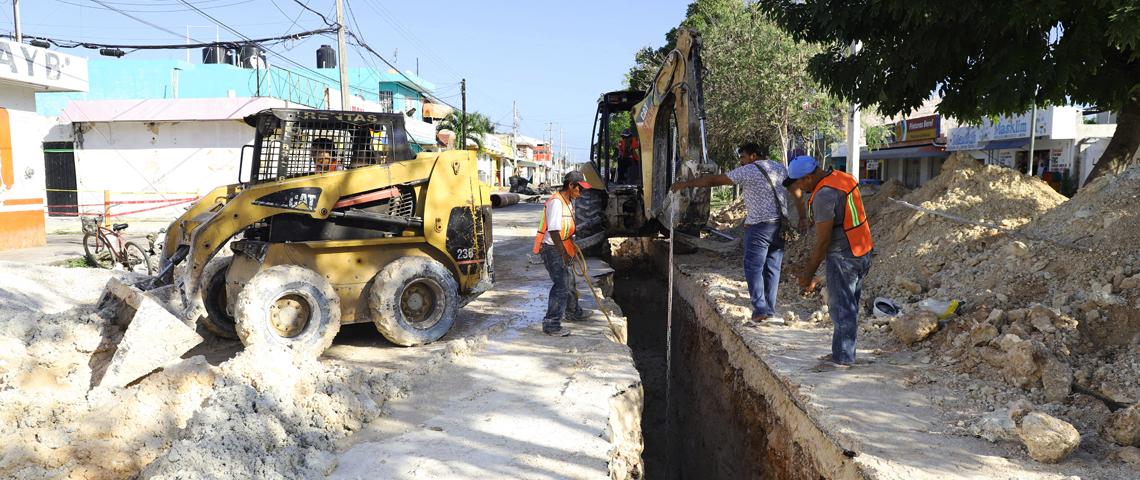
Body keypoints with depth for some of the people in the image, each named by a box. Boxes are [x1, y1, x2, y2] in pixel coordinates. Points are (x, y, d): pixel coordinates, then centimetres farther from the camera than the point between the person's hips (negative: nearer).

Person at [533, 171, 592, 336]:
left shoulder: (569, 202, 11)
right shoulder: (556, 202, -21)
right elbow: (553, 231, -26)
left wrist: (573, 247, 27)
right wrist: (563, 253, -25)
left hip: (563, 249, 10)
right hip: (553, 250, -10)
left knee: (570, 283, 24)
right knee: (561, 286, -13)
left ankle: (573, 312, 44)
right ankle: (551, 324, -9)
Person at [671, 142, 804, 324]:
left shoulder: (746, 171, -4)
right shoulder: (780, 168, 14)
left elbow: (713, 180, -3)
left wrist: (687, 184, 3)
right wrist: (802, 218, 15)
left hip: (758, 227, -6)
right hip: (780, 226, 6)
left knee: (753, 268, -1)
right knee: (772, 269, 10)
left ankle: (760, 310, -9)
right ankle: (770, 311, 12)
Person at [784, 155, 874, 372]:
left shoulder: (824, 195, -22)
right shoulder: (842, 178, 9)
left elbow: (823, 241, -19)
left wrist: (809, 276, -10)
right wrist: (811, 261, 18)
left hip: (844, 257, -10)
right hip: (863, 252, 10)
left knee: (841, 309, 1)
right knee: (849, 306, 17)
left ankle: (842, 358, 10)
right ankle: (843, 352, 28)